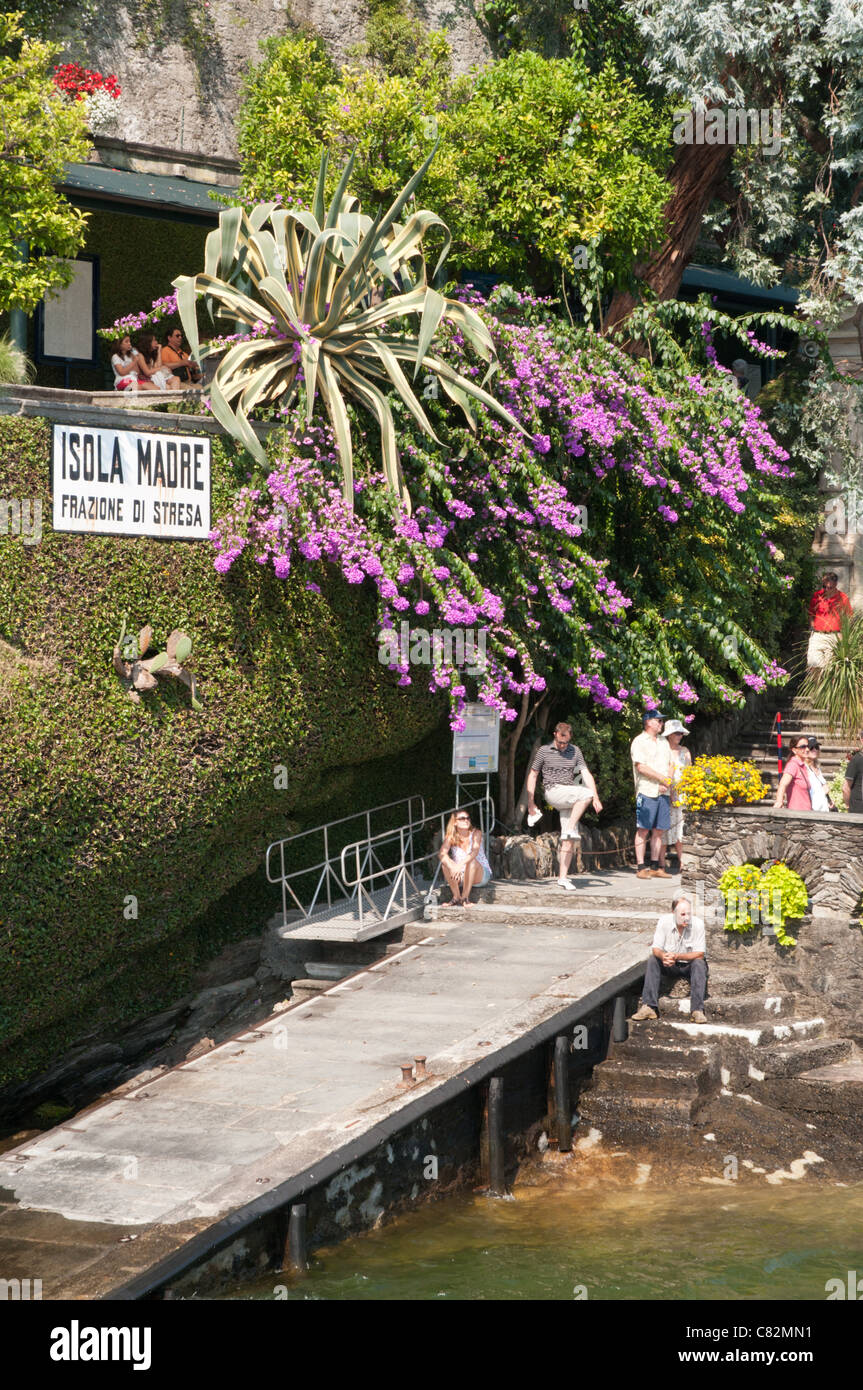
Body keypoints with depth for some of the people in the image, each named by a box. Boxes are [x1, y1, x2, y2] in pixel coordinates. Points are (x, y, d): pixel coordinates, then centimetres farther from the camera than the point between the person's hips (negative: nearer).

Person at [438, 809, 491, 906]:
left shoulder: (476, 833, -12)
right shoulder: (451, 837, -5)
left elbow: (474, 852, -30)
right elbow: (441, 853, -21)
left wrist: (461, 864, -46)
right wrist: (452, 867, -41)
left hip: (481, 875, -2)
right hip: (460, 877, 2)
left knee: (472, 861, -33)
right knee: (445, 863, -24)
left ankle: (465, 897, -28)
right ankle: (456, 897, -17)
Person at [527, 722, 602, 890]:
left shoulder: (575, 751, 11)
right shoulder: (544, 751, 3)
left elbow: (586, 774, 4)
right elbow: (532, 775, 9)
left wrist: (596, 798, -8)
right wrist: (530, 802, 5)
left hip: (570, 798, 4)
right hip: (553, 791, -4)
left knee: (569, 841, -3)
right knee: (586, 793, -30)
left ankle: (563, 878, 1)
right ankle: (569, 829, -26)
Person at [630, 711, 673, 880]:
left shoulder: (664, 742, 19)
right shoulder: (639, 742, -4)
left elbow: (670, 765, 19)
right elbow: (641, 767, -13)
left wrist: (667, 781, 0)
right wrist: (663, 778, -12)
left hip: (663, 791, 7)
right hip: (647, 791, -7)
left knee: (658, 830, 6)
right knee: (643, 829, -6)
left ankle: (655, 867, 11)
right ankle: (641, 868, -5)